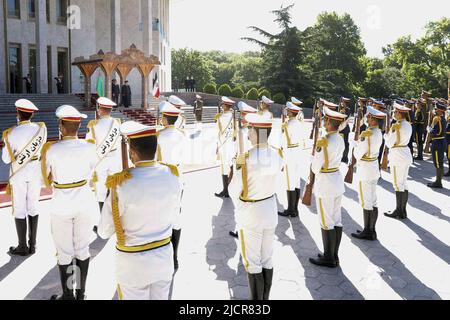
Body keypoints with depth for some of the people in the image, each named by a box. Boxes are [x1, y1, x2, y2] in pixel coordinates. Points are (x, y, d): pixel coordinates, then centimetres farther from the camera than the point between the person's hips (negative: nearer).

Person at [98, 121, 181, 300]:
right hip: (164, 256, 4)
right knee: (161, 297, 23)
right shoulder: (172, 175, -13)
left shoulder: (122, 184, -26)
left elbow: (104, 232, -14)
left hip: (133, 261, -3)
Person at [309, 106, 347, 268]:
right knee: (337, 220, 13)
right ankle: (334, 255, 23)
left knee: (326, 222, 1)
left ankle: (329, 258, 11)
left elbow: (316, 166, -13)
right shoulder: (340, 140, 5)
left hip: (325, 183, -8)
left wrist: (315, 170, 8)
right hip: (338, 180, 8)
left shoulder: (323, 141, -19)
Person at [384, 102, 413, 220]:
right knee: (404, 183, 13)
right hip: (406, 154, 9)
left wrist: (386, 134, 0)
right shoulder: (408, 125, 9)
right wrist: (390, 134, 8)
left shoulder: (396, 126, -18)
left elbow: (389, 143, -16)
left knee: (398, 184, -1)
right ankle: (403, 210, 21)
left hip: (397, 156, -9)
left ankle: (399, 211, 7)